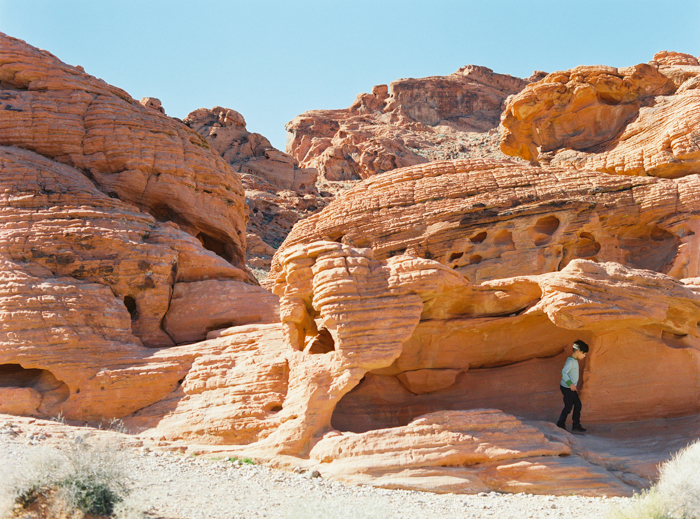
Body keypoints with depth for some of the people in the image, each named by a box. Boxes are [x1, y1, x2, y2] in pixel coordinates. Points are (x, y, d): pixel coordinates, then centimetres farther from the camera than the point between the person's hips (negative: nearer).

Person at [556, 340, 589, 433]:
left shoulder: (575, 361, 10)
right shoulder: (570, 361, -21)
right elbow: (563, 373, -32)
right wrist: (570, 384, -39)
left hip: (571, 388, 10)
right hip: (567, 388, -10)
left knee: (578, 405, 10)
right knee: (568, 406, -1)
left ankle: (576, 425, 16)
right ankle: (560, 425, 12)